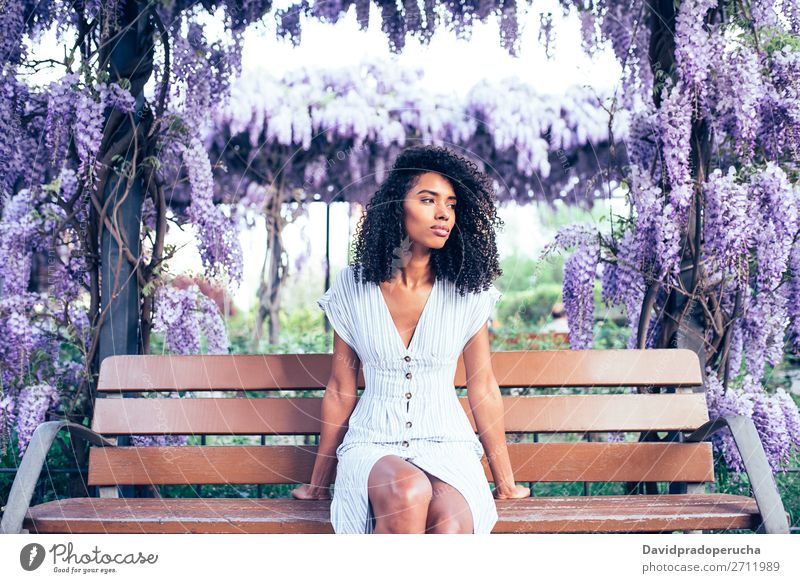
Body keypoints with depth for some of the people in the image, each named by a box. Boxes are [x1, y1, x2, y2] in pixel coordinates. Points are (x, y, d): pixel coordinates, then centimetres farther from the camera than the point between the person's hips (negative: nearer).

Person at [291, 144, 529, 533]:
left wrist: (506, 482, 13)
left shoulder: (466, 291, 3)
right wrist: (319, 482, 15)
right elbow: (340, 390, 9)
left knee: (450, 527, -34)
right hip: (373, 443, 0)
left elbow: (483, 389, 9)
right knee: (409, 493, -37)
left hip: (446, 443, 1)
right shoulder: (352, 286, 2)